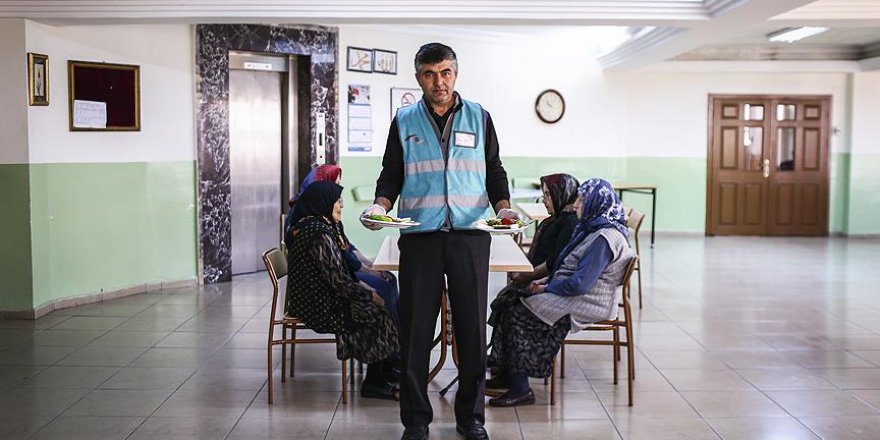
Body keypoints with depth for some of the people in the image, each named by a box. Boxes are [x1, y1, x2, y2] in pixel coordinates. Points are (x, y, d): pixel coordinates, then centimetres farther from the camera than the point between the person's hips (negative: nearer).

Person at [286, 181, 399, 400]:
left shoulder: (306, 226, 10)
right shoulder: (320, 234, -22)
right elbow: (338, 280, -22)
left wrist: (359, 285, 12)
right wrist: (368, 295, -9)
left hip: (310, 299, 9)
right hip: (321, 306, -9)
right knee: (378, 314, -1)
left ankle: (376, 380, 9)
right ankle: (374, 383, 12)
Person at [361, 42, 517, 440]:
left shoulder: (479, 118, 10)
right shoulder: (404, 121, 9)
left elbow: (494, 171, 12)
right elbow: (391, 175, 11)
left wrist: (503, 207, -6)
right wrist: (380, 205, -8)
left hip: (469, 235, 0)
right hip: (419, 238, 0)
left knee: (472, 327, 3)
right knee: (416, 329, 2)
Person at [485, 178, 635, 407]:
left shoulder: (604, 238, -20)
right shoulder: (593, 228, 14)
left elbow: (580, 284, -25)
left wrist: (546, 288, -12)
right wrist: (547, 281, 7)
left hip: (586, 304, -10)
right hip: (571, 294, 10)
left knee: (516, 312, -15)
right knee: (509, 298, 1)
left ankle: (520, 389, -8)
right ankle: (505, 374, 1)